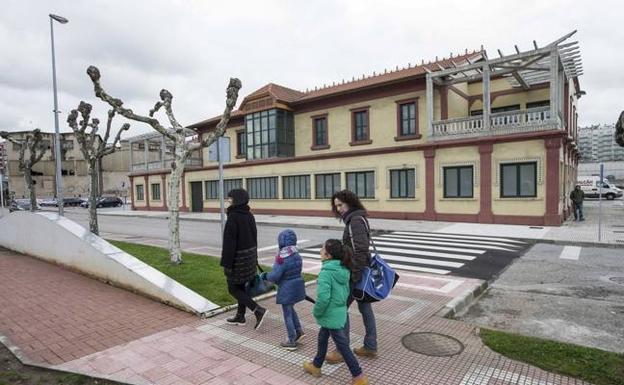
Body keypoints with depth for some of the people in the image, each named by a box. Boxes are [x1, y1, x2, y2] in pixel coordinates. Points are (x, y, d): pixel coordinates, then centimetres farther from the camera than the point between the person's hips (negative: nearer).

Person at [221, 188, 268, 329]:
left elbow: (229, 242, -22)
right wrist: (254, 257, 20)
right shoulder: (249, 215, 5)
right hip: (250, 254, 8)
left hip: (237, 257, -8)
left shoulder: (233, 217, -20)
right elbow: (254, 237, 11)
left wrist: (226, 263, -17)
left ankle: (258, 310, -6)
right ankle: (240, 316, 28)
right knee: (241, 286, 18)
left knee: (233, 289, 5)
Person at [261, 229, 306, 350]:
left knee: (287, 315, 8)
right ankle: (299, 331, 29)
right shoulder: (297, 255, 0)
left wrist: (265, 275, -2)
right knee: (291, 309, 29)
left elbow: (274, 276, -24)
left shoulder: (282, 258, -24)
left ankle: (292, 341, 18)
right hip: (297, 287, 8)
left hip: (286, 290, -7)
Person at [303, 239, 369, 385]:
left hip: (331, 316, -9)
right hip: (340, 312, 9)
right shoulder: (343, 270, 0)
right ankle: (316, 366, 42)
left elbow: (323, 297, -31)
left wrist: (316, 313, -15)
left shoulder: (326, 272, -26)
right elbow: (347, 291, 11)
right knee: (322, 338, 25)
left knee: (343, 346, 5)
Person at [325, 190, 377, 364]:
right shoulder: (356, 219, 11)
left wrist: (354, 276, -23)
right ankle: (370, 347, 27)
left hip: (356, 272, -10)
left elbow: (360, 250, -25)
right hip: (363, 271, 10)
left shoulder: (355, 220, -19)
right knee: (365, 307, 16)